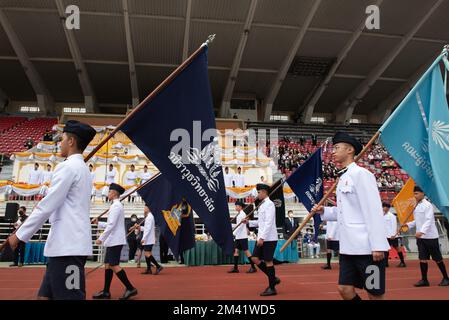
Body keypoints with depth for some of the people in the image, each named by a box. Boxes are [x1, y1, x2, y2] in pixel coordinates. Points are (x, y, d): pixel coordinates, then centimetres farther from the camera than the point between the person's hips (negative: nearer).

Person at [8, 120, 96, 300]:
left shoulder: (68, 166, -11)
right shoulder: (82, 168, 18)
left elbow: (47, 206, -14)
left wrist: (20, 235, -6)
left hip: (67, 246, -9)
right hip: (69, 245, 9)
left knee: (69, 297, -5)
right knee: (45, 295, 14)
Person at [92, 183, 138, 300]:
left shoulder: (116, 206, -14)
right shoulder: (117, 206, 18)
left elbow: (111, 225, -21)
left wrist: (101, 238, -18)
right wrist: (98, 223, 20)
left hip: (115, 241, -10)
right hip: (113, 241, 10)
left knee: (114, 265, -10)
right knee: (108, 265, 11)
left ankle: (130, 288, -6)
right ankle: (106, 292, 16)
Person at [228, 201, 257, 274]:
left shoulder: (243, 214, -12)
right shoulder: (238, 215, 14)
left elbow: (240, 226, -19)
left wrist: (233, 233, -22)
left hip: (242, 236, -9)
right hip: (238, 236, 9)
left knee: (246, 251, -4)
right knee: (235, 250, 5)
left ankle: (253, 267, 4)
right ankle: (235, 268, 9)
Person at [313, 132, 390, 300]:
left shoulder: (361, 174, -11)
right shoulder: (343, 178, 15)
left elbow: (373, 211, -17)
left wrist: (378, 246, -21)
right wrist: (324, 211, 7)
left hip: (368, 248, -8)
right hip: (348, 247, 8)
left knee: (374, 294, 5)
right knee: (345, 289, 9)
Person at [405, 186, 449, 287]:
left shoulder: (427, 205, -13)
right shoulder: (416, 206, 11)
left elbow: (429, 220, -22)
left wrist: (422, 231, -33)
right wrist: (408, 224, 6)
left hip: (430, 236, -7)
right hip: (420, 237, 7)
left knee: (437, 258, 5)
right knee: (423, 258, 6)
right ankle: (424, 280, 10)